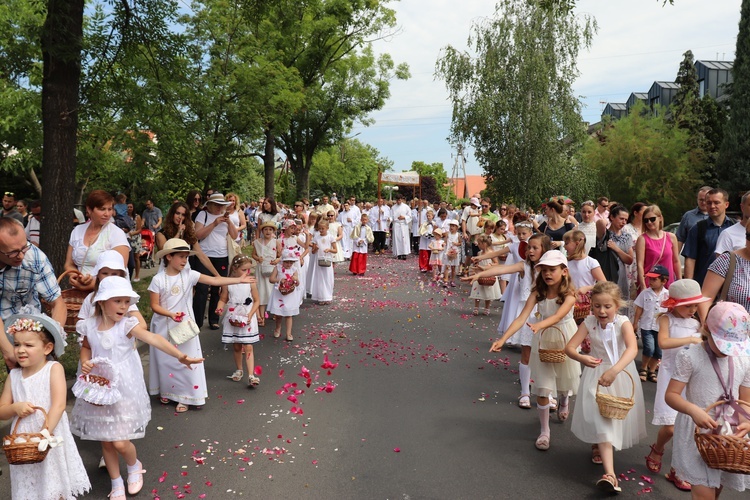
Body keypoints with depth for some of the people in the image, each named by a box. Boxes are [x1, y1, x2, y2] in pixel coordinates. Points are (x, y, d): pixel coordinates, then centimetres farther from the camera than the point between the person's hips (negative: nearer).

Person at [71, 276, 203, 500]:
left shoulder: (127, 325, -14)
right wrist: (85, 363, -6)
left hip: (123, 391, -3)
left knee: (120, 443, -6)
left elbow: (153, 338, -29)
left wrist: (180, 355, -42)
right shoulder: (89, 326, -4)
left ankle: (134, 466, 29)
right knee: (106, 442, 11)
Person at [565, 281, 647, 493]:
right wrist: (581, 358, -38)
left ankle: (599, 447, 49)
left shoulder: (623, 323, -19)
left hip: (621, 375, 0)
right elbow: (569, 347, -14)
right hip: (597, 375, 0)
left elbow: (632, 349, -37)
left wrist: (614, 370, -52)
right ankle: (610, 474, -12)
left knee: (617, 416, 17)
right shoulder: (589, 323, -11)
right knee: (601, 419, -8)